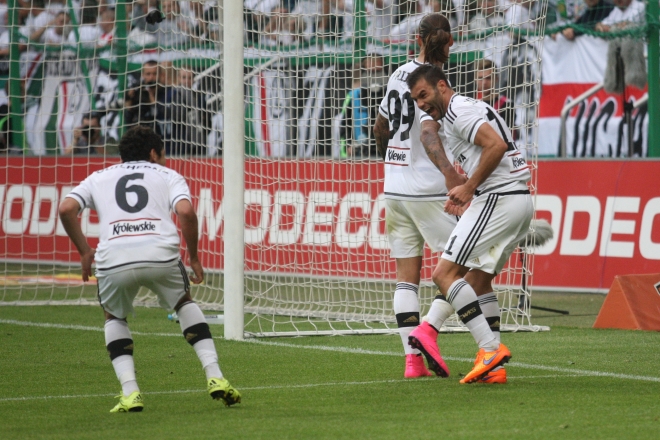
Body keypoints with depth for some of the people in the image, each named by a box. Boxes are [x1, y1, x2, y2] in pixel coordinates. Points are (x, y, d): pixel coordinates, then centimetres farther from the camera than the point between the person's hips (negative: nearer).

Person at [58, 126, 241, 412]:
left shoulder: (99, 177, 28)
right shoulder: (167, 175, 24)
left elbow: (67, 209, 11)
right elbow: (186, 212, 3)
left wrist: (84, 251, 21)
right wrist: (193, 256, 13)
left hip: (113, 259, 0)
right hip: (161, 254, 0)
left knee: (114, 317, 29)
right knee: (185, 303, 30)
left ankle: (129, 391, 11)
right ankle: (214, 378, 17)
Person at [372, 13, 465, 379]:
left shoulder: (400, 74, 9)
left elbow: (381, 126, 22)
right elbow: (428, 133, -27)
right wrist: (448, 171, -40)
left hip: (395, 188, 7)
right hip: (427, 190, -7)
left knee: (407, 273, 6)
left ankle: (413, 359, 3)